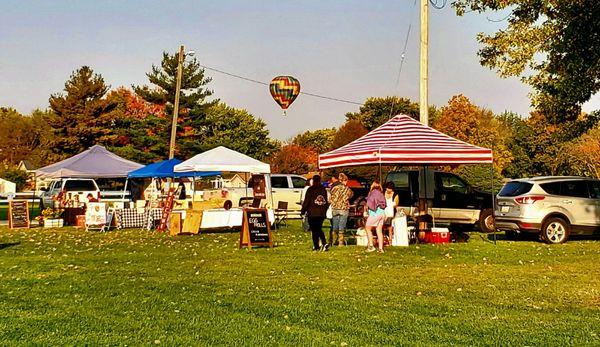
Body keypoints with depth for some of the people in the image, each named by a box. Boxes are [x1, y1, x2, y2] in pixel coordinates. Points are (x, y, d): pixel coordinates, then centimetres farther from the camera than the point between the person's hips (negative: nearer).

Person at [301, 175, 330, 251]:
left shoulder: (310, 189, -8)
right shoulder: (323, 189, 8)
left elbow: (306, 201, -7)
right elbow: (326, 202, 13)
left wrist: (303, 211, 3)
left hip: (312, 213, -5)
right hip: (322, 213, 5)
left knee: (314, 230, 2)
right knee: (319, 229, 15)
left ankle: (316, 246, 2)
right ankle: (324, 243, -3)